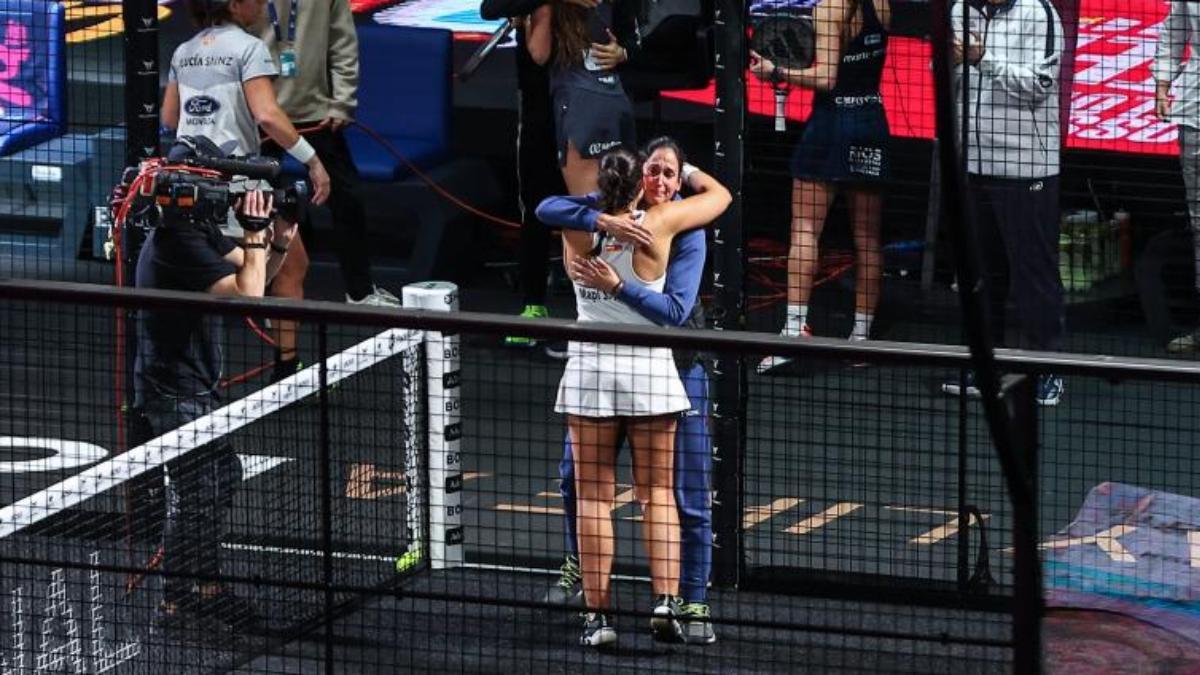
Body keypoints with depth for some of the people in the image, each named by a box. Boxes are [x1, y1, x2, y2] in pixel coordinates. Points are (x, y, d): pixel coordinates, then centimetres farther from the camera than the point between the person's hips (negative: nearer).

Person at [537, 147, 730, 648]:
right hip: (649, 367, -1)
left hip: (589, 366, 1)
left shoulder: (577, 229, -5)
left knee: (593, 496, 4)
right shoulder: (658, 223, -8)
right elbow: (720, 196, 8)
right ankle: (665, 602, -4)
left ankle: (597, 613, 1)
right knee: (658, 492, 8)